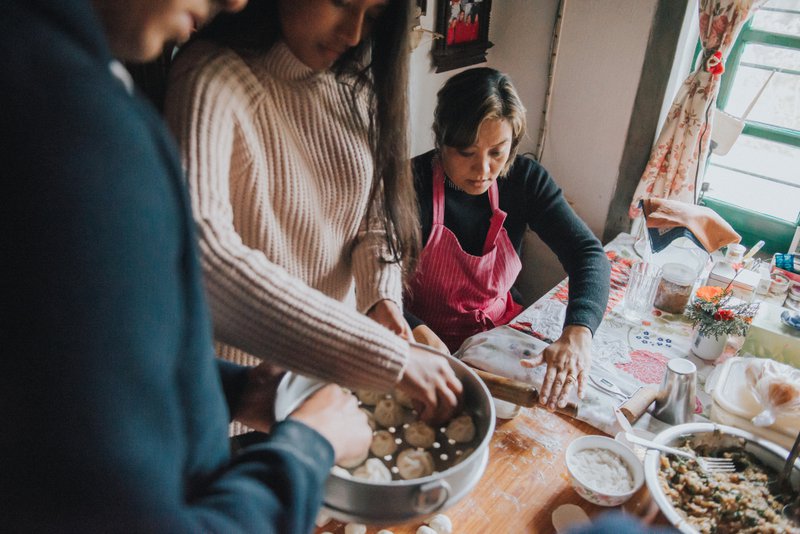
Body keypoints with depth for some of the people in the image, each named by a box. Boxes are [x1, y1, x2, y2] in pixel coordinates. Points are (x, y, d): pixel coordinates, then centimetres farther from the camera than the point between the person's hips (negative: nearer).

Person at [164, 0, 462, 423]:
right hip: (249, 363, -5)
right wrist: (387, 357, -39)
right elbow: (203, 258, -37)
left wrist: (383, 295, -18)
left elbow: (377, 206, 3)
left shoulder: (357, 82, -3)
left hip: (339, 350, 6)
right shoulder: (212, 77, -23)